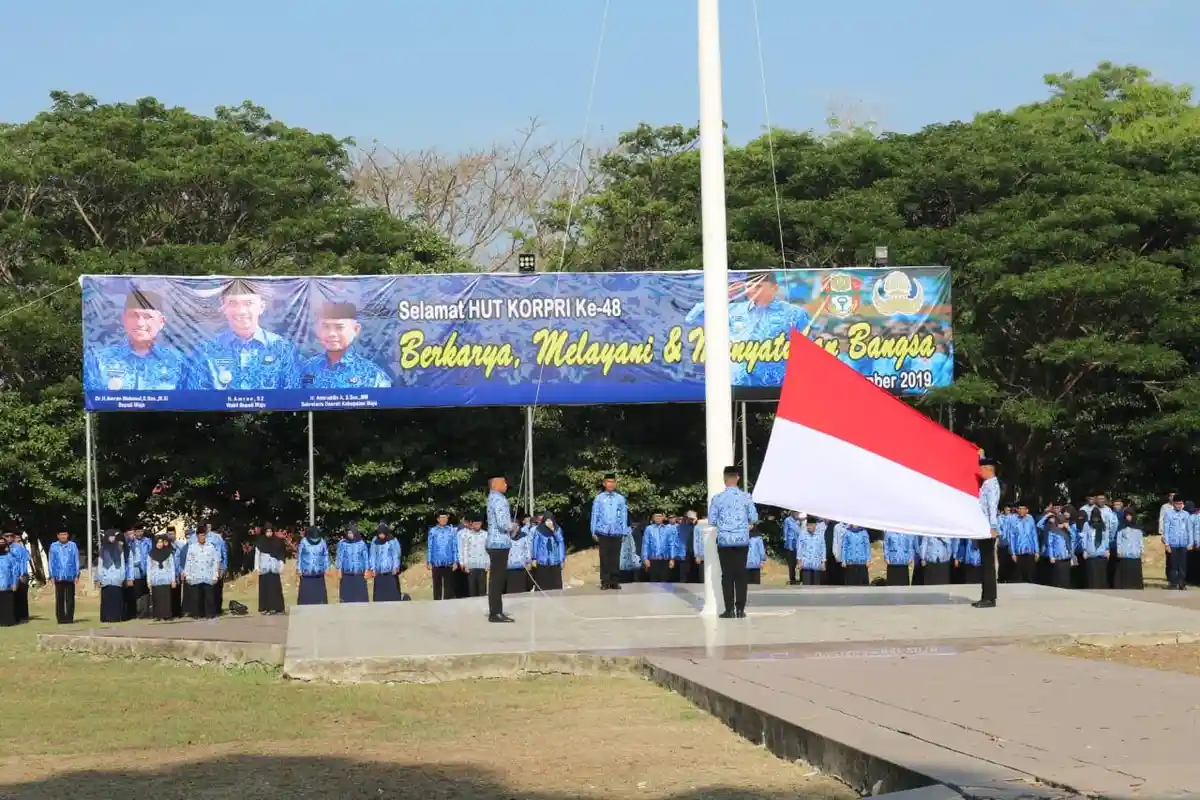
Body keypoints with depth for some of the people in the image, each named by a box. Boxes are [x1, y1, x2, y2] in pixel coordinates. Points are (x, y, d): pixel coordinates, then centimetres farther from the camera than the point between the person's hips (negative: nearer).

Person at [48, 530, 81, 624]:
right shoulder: (53, 546, 5)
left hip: (70, 577, 0)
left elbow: (76, 561, 4)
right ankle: (61, 618, 7)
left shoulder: (73, 545, 4)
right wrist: (52, 576, 1)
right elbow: (51, 562, 7)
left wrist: (77, 575, -1)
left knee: (70, 598, 2)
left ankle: (69, 617, 7)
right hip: (58, 577, 0)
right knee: (59, 598, 3)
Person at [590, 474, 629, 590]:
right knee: (604, 557, 1)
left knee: (615, 557, 4)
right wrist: (594, 532, -1)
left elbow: (624, 515, 5)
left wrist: (624, 532, 2)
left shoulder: (620, 498, 3)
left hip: (617, 532, 1)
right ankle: (605, 581, 4)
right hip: (603, 532, -1)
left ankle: (615, 581, 9)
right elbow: (595, 515, 3)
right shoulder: (599, 498, 1)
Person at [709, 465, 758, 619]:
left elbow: (711, 521, -2)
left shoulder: (717, 498, -5)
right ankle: (740, 609, 3)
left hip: (724, 541, -1)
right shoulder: (746, 497, -3)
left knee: (727, 575, 4)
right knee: (741, 574, 5)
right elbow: (754, 519, 1)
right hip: (742, 540, 1)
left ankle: (730, 610, 1)